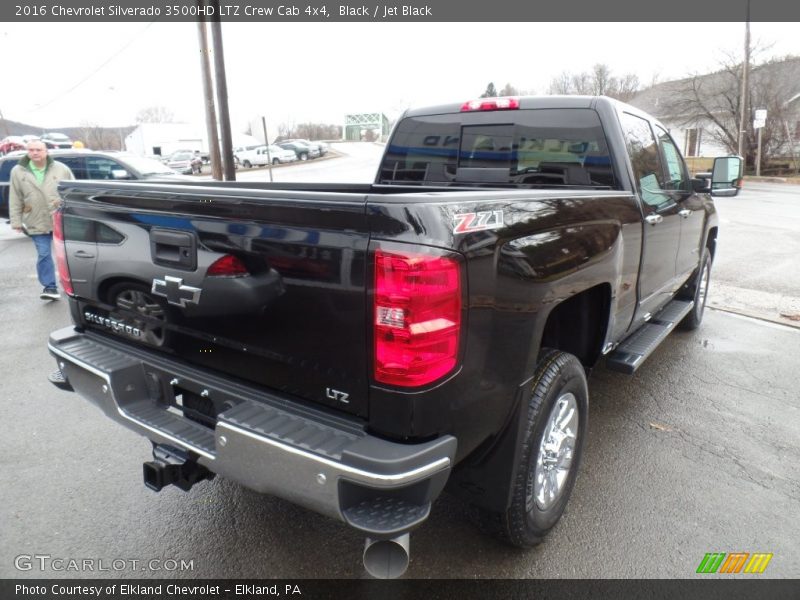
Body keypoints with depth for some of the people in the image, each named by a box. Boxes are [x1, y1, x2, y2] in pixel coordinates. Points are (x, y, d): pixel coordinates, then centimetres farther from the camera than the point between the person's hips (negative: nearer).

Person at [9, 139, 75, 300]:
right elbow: (15, 200, 6)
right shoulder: (18, 172, 4)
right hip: (37, 223, 1)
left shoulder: (61, 168, 1)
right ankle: (50, 287, 8)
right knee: (44, 255, 0)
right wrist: (16, 221, 2)